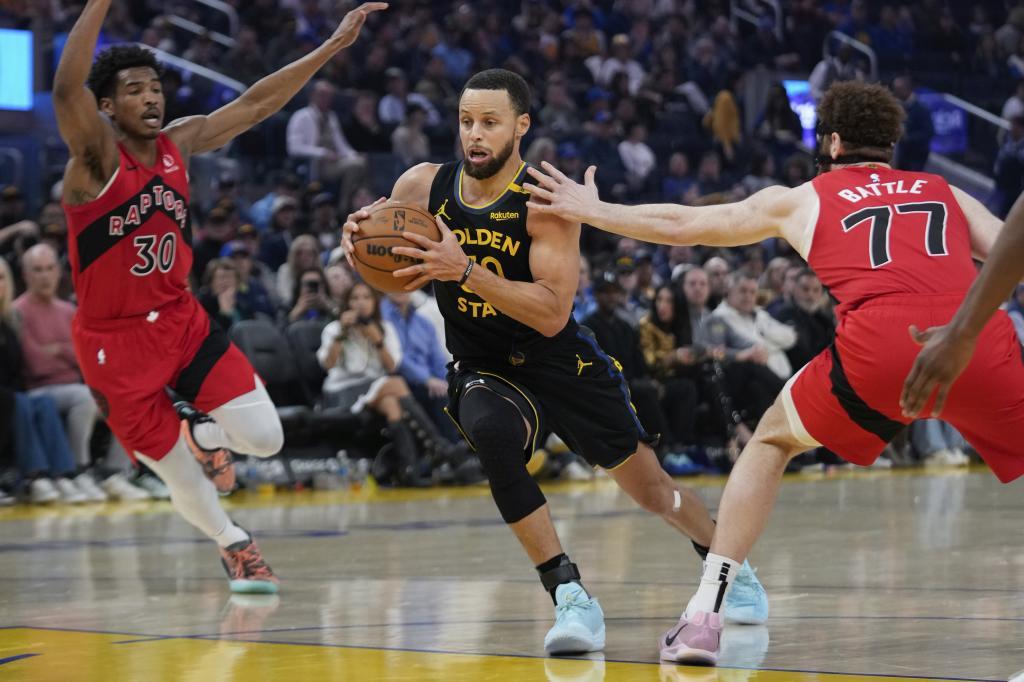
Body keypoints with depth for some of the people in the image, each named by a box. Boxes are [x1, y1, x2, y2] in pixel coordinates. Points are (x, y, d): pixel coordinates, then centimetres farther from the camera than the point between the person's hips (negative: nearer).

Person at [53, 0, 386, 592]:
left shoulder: (179, 143, 1)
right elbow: (67, 90, -35)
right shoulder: (96, 155, -16)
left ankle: (200, 431, 27)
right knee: (181, 477, 3)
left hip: (182, 320, 5)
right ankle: (233, 543, 34)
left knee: (265, 439, -7)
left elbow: (255, 105, 6)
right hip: (115, 341, -5)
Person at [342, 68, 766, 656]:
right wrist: (360, 239, -20)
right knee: (490, 430, -35)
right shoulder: (423, 188, -10)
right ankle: (571, 598, -29)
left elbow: (553, 314, -28)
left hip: (562, 364, -1)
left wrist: (465, 271, -39)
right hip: (483, 371, 1)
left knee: (651, 489, 9)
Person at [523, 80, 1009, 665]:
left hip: (877, 341, 0)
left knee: (772, 441, 25)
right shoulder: (948, 194, 29)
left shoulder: (803, 199, 28)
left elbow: (681, 226, 34)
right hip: (979, 339, 0)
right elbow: (1014, 258, 15)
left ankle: (706, 616, 17)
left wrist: (590, 210, 46)